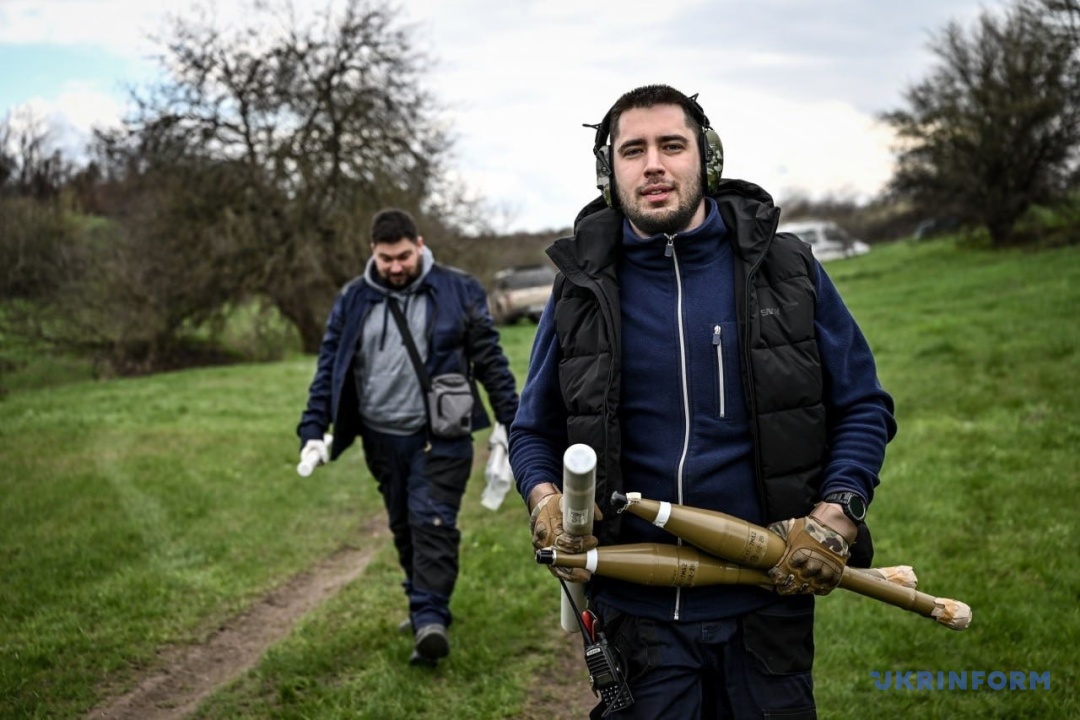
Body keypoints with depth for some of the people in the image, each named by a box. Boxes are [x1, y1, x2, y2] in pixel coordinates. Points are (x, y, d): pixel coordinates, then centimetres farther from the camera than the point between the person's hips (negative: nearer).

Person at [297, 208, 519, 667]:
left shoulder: (458, 292, -1)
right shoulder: (353, 300, 5)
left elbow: (490, 359, 2)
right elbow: (329, 368, 7)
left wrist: (511, 423, 0)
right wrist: (313, 432, -2)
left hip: (441, 436, -3)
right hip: (382, 438, 4)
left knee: (432, 522, -13)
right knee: (403, 527, 13)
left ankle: (431, 619, -13)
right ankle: (423, 605, 28)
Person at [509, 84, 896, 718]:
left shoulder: (787, 269, -1)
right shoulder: (582, 291, 1)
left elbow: (863, 406, 3)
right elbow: (534, 429, 9)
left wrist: (836, 514, -12)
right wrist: (545, 500, -11)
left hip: (767, 604, 0)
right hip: (636, 613, 0)